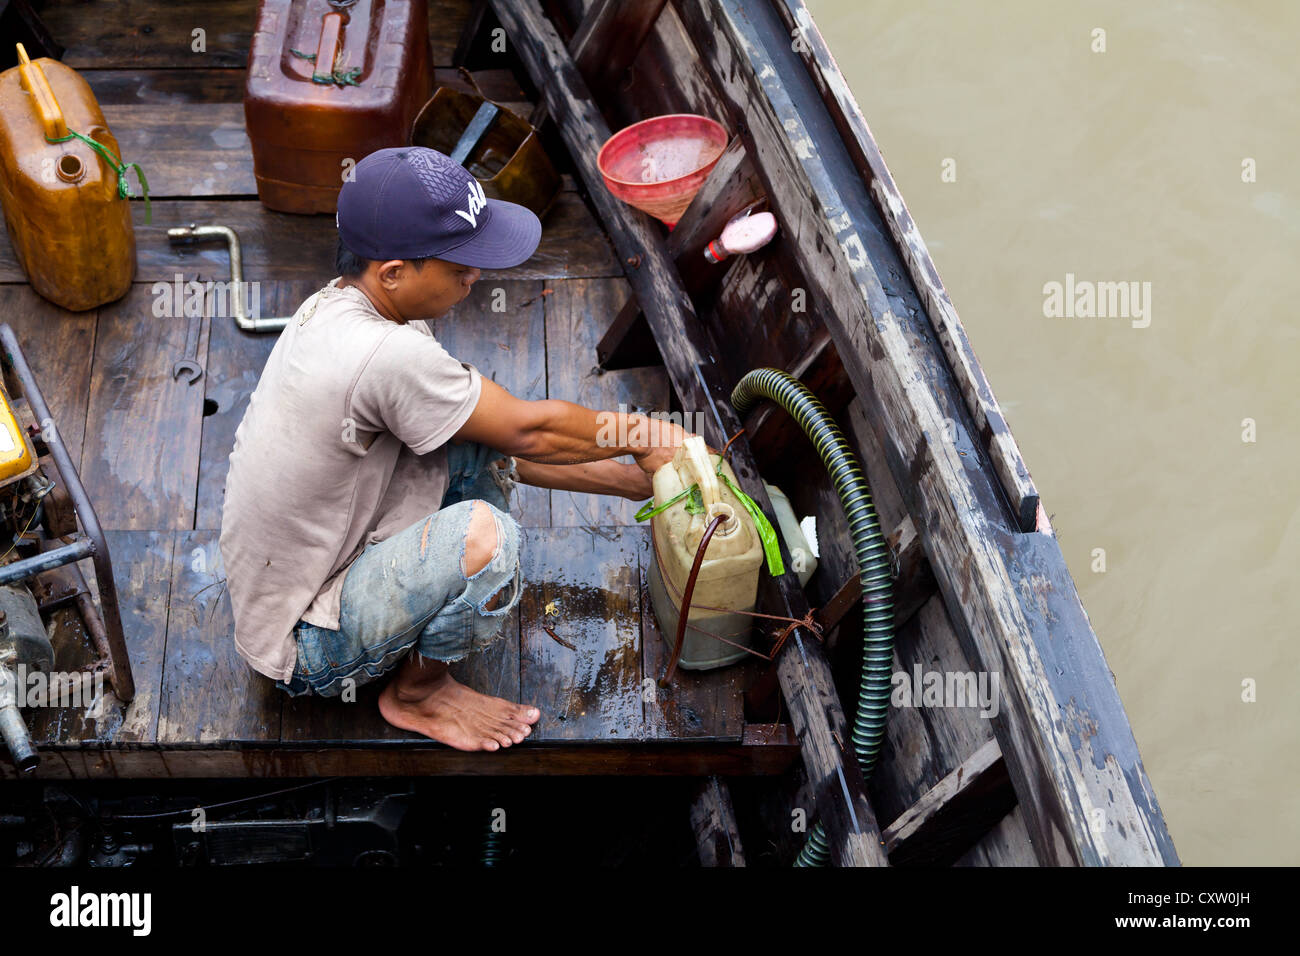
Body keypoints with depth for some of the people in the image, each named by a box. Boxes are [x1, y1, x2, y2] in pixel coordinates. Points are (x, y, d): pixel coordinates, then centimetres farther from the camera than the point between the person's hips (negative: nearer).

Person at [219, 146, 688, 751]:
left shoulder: (338, 306, -2)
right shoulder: (384, 356, -32)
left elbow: (505, 438, 6)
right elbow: (530, 432, -18)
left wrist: (636, 481, 6)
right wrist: (640, 435, 0)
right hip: (305, 654, -9)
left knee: (478, 436, 1)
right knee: (482, 534, -30)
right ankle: (417, 693, -2)